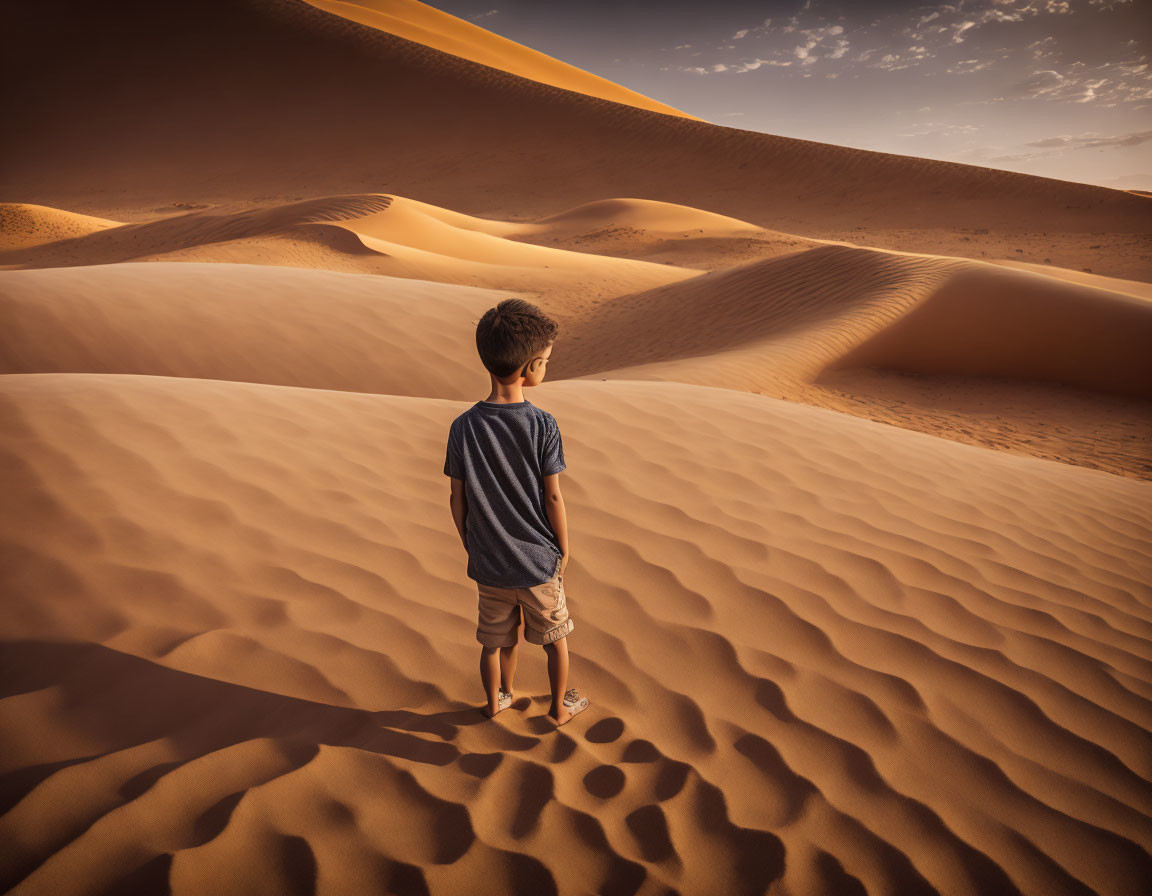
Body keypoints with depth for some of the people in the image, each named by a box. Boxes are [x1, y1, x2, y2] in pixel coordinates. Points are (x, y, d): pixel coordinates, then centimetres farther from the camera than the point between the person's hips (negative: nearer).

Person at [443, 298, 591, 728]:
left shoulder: (463, 428, -12)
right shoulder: (543, 426, -19)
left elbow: (458, 500, -4)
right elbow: (553, 497, -14)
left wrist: (471, 547, 12)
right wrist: (563, 548, 2)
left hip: (488, 563, 2)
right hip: (539, 561, -2)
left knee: (495, 640, 23)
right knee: (555, 637, 22)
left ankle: (497, 700, 45)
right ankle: (560, 706, 40)